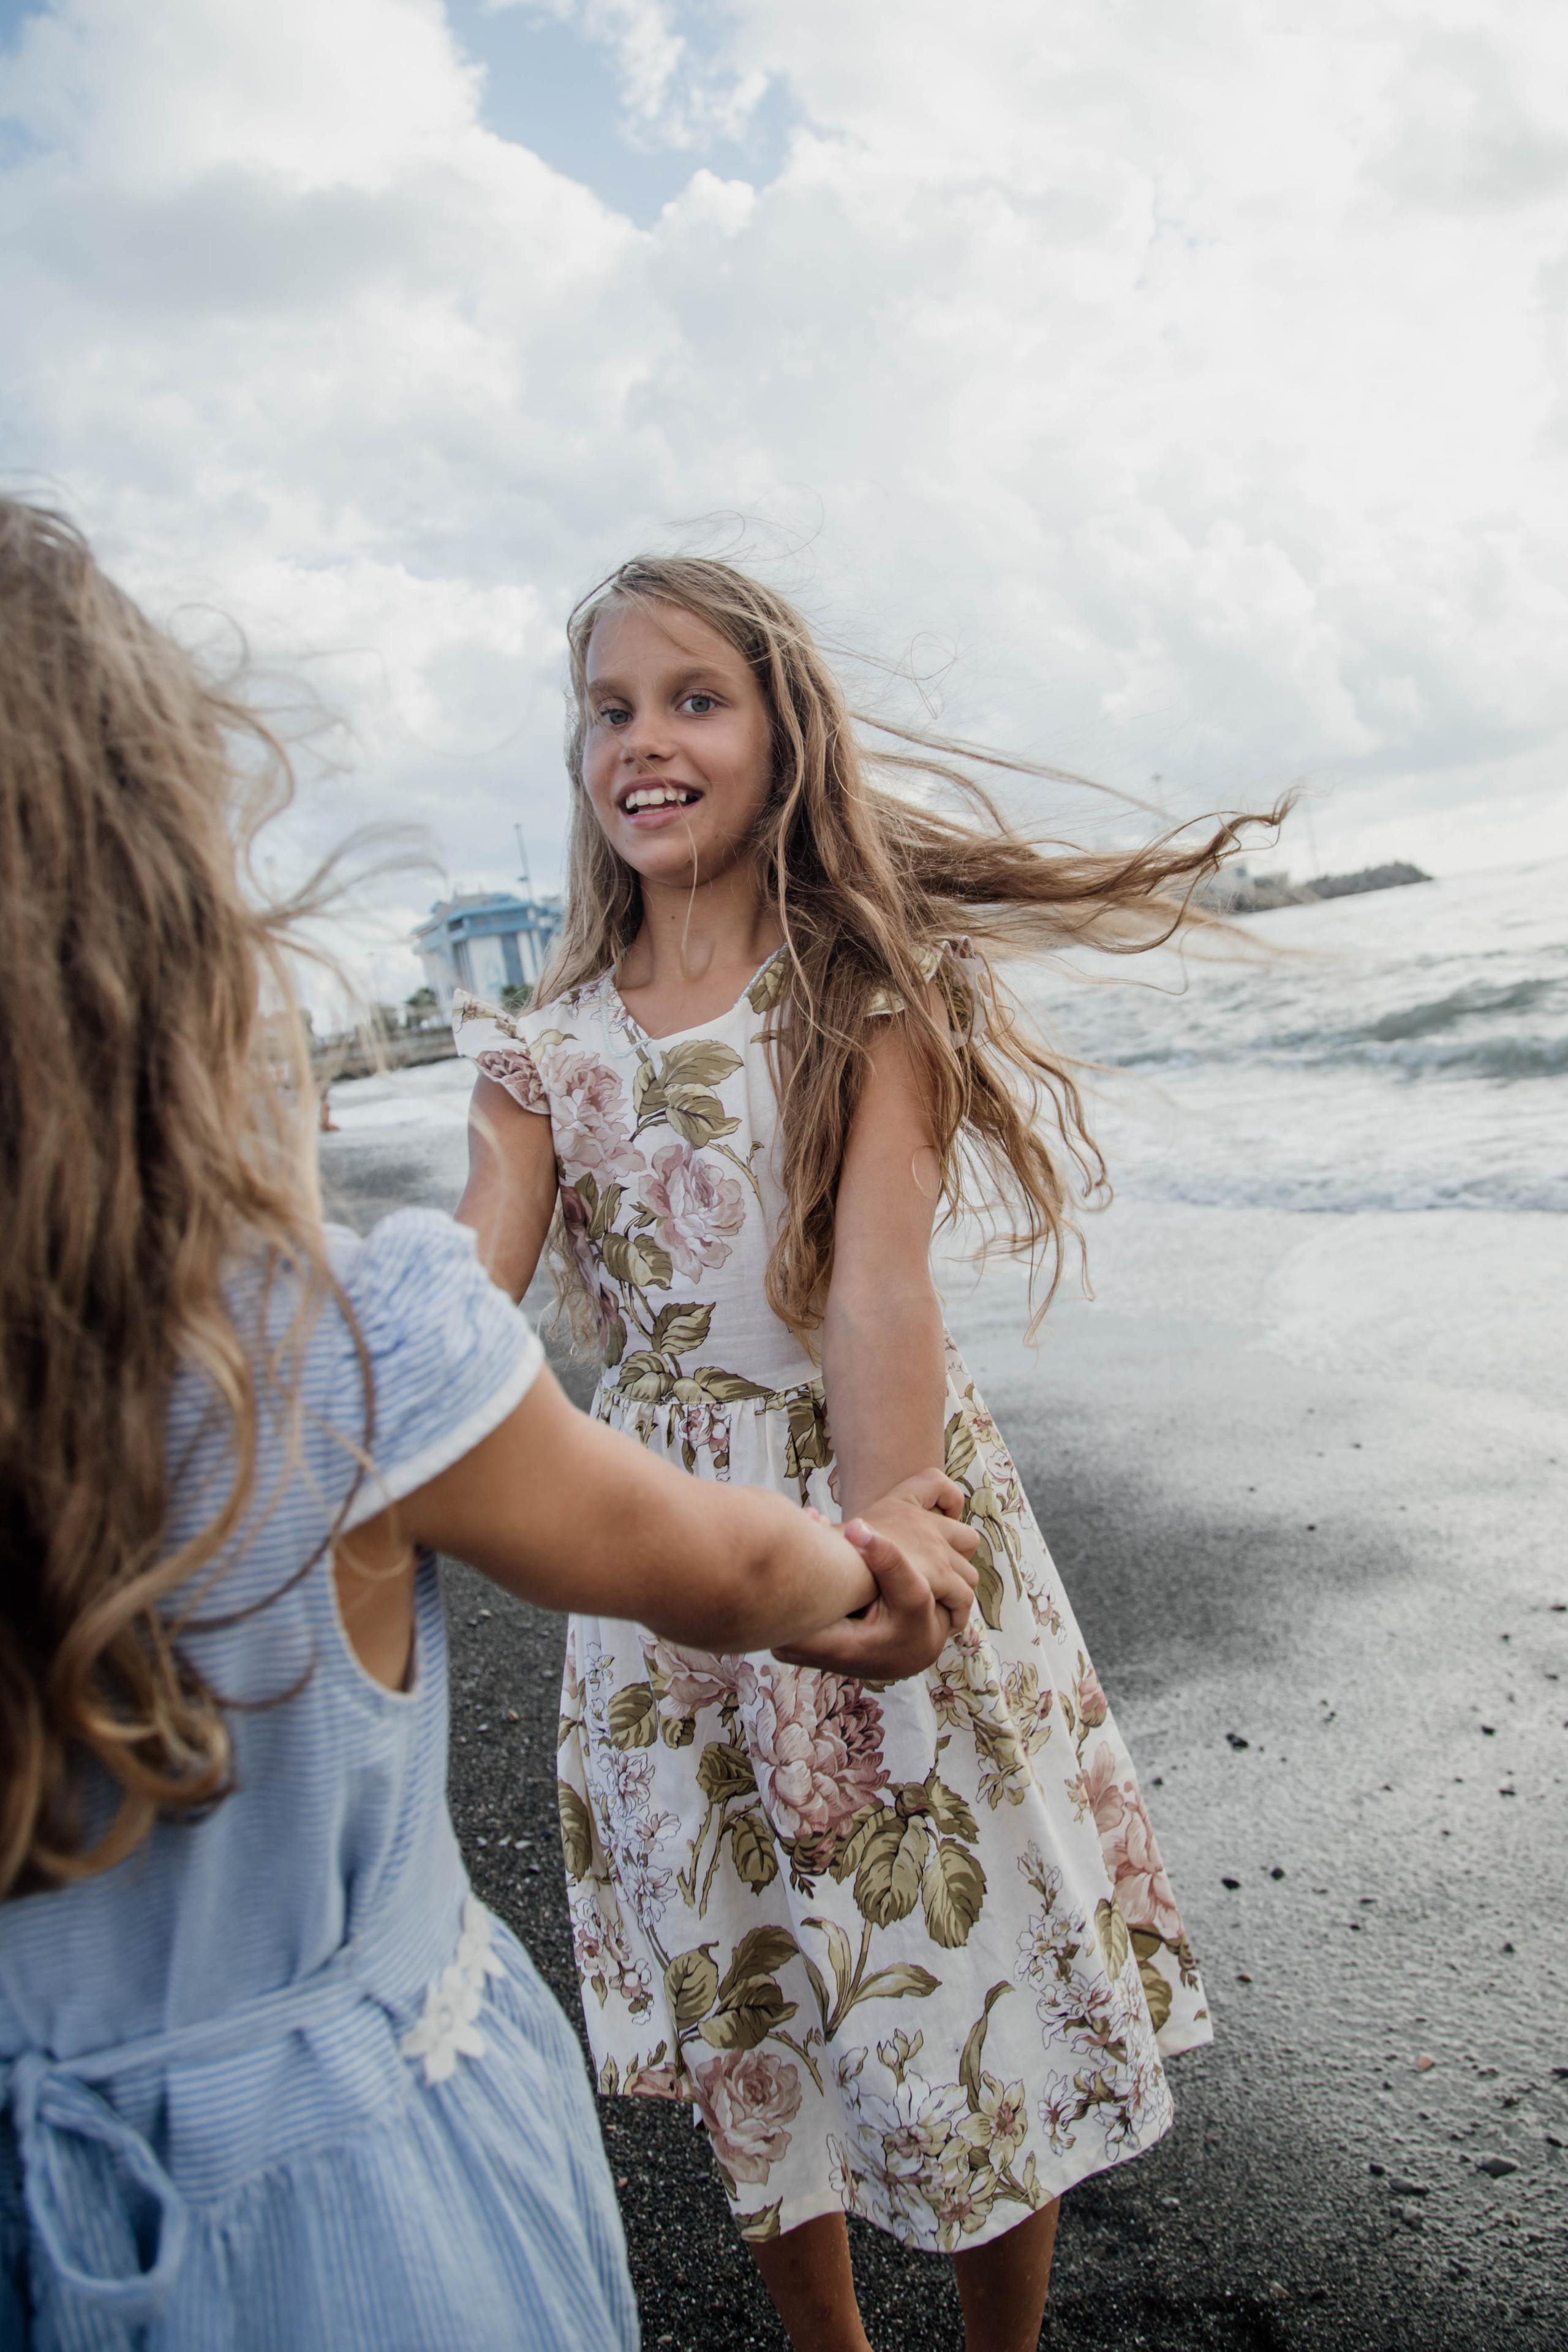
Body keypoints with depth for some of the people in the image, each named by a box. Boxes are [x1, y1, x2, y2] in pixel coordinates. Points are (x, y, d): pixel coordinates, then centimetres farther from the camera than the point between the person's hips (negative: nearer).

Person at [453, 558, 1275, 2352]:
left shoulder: (863, 984, -6)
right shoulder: (544, 1044, 2)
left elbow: (880, 1289, -19)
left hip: (885, 1512, -2)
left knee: (972, 1997, 13)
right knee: (742, 2019, 18)